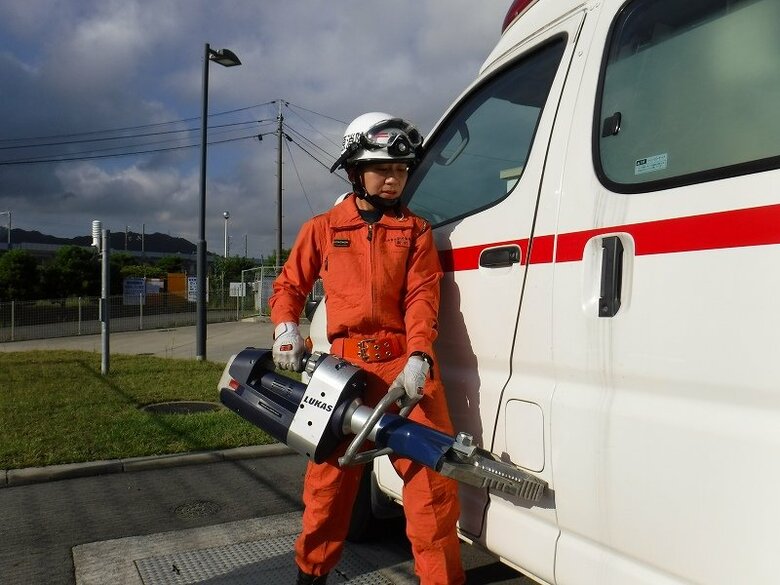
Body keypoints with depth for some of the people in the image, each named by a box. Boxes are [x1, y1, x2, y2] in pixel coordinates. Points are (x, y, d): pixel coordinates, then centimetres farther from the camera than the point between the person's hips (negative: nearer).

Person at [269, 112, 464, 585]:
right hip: (345, 365, 1)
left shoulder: (415, 231, 8)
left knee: (432, 476, -6)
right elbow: (289, 284, 17)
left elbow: (421, 298, -2)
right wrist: (286, 329, -2)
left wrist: (417, 360, -16)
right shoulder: (323, 229, 11)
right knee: (331, 475, 12)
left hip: (404, 364, 0)